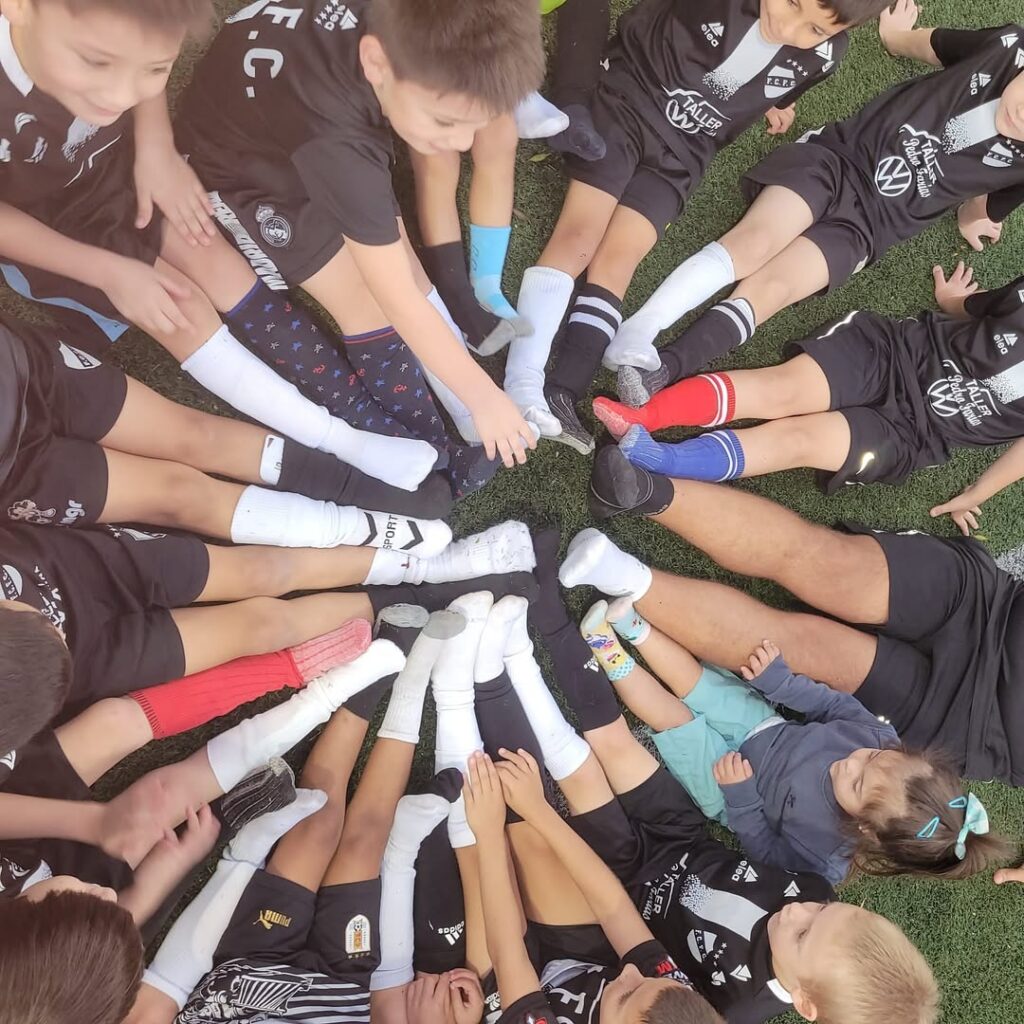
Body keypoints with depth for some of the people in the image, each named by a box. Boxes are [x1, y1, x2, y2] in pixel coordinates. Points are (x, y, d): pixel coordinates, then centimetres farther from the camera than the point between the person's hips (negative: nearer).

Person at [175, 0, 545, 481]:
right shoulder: (335, 140, -46)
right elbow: (401, 304, -39)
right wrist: (484, 397, -32)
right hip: (245, 169, -6)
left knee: (402, 267, -1)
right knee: (369, 303, -14)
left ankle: (480, 427, 7)